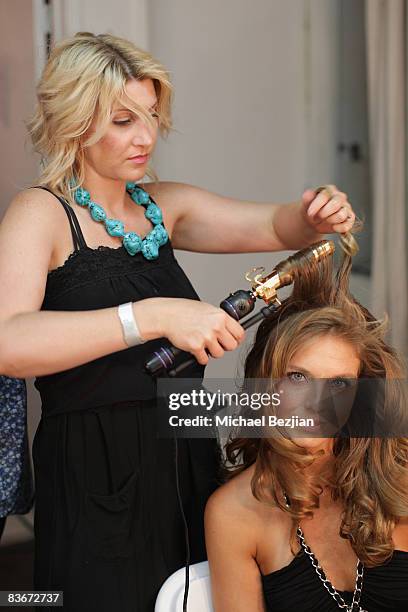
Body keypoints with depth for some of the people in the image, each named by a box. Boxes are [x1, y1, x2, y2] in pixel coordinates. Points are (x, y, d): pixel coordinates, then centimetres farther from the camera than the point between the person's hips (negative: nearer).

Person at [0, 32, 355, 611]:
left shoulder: (162, 205, 9)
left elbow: (274, 226, 8)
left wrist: (318, 215, -15)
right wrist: (154, 316, -33)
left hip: (188, 459, 6)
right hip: (97, 481, -6)